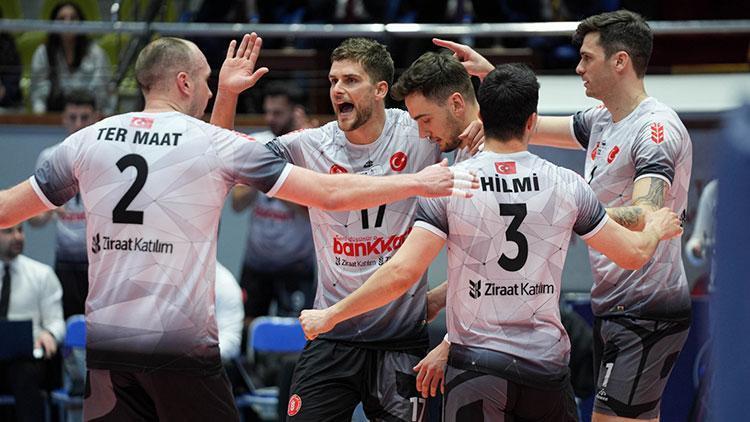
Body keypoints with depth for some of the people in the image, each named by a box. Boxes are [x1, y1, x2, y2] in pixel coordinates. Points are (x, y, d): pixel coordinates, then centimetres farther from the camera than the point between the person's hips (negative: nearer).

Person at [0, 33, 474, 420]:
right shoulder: (216, 144, -2)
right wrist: (420, 183, 7)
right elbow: (330, 193, -2)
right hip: (181, 344, -3)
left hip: (103, 340, 3)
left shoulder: (87, 141, 6)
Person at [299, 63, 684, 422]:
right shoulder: (566, 186, 0)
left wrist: (330, 316, -2)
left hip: (475, 367, -2)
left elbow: (401, 273, -13)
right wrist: (656, 229, 35)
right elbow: (633, 254, 11)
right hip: (547, 367, 2)